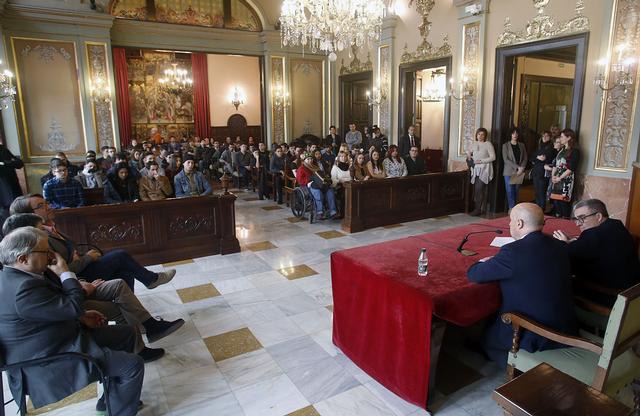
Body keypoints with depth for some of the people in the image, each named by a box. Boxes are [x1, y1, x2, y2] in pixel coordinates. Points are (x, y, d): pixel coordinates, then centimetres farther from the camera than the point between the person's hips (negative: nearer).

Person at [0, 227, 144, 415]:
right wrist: (65, 273, -13)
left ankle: (110, 398, 26)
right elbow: (73, 306, -24)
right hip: (51, 365, -11)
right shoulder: (23, 287, -30)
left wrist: (81, 317, 4)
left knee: (127, 333, 15)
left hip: (59, 338, 11)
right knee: (133, 365, -12)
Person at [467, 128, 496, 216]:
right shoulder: (473, 143, 12)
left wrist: (481, 161, -14)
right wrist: (469, 155, 10)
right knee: (476, 190, 2)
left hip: (485, 169, -5)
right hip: (476, 169, 5)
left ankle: (478, 209, -9)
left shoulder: (488, 144, -3)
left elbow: (493, 157, -7)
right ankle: (481, 209, 8)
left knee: (479, 189, -14)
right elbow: (469, 151, 31)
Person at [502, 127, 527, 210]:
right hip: (509, 172, -3)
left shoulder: (522, 145, 13)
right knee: (510, 192, -7)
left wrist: (521, 168, -7)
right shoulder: (506, 145, 2)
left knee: (516, 191, 5)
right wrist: (517, 167, -13)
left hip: (519, 172, 3)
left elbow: (525, 158, 11)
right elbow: (506, 159, -7)